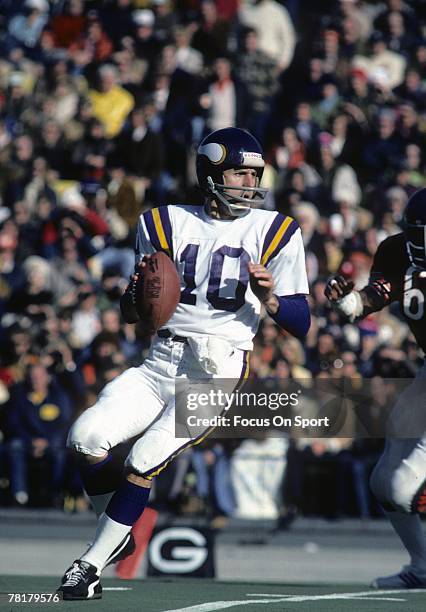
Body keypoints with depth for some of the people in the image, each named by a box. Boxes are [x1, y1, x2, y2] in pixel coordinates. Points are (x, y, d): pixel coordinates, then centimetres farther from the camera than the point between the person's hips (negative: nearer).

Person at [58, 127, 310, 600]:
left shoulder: (274, 232, 3)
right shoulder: (166, 224, 10)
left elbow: (302, 324, 1)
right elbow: (130, 315, 12)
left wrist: (270, 300, -19)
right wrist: (142, 287, -11)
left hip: (218, 371, -3)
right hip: (159, 366, 3)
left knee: (144, 459, -20)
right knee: (87, 437, -19)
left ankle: (92, 564, -5)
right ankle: (117, 534, 6)